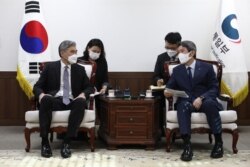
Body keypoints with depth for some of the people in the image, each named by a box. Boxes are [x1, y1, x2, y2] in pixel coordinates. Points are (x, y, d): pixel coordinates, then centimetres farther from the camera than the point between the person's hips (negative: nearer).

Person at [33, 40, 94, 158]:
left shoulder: (80, 69, 16)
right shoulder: (50, 67, 10)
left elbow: (89, 87, 14)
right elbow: (37, 87, 7)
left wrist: (83, 94, -11)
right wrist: (41, 94, -18)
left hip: (72, 102, 1)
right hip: (55, 101, -1)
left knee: (81, 102, -34)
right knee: (45, 99, -36)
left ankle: (67, 142, -33)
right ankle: (45, 142, -31)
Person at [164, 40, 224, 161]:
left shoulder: (207, 67, 7)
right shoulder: (176, 70, 15)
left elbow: (214, 89, 0)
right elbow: (169, 87, 12)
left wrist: (201, 98, -18)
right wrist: (167, 92, -14)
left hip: (204, 101, -1)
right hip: (186, 102, 1)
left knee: (210, 103, -38)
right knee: (183, 105, -36)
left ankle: (218, 142, -25)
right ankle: (187, 145, -45)